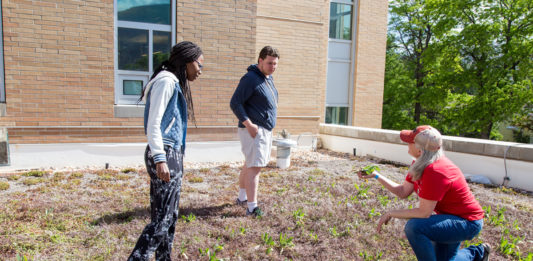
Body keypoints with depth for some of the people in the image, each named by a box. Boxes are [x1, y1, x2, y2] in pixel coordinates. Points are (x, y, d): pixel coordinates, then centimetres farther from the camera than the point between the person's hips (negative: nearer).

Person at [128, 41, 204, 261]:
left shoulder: (175, 83, 18)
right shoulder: (166, 80, -10)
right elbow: (153, 123, -16)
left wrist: (172, 158, 15)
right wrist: (159, 159, -22)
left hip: (173, 154, 10)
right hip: (165, 154, -10)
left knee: (170, 214, 14)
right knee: (163, 217, -7)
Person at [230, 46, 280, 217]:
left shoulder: (268, 78, 14)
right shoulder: (250, 78, -16)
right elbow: (235, 103, -19)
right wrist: (249, 124, -24)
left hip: (265, 130, 10)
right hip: (254, 131, -10)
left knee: (250, 164, 18)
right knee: (254, 166, -10)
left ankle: (242, 197, 32)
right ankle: (252, 207, -7)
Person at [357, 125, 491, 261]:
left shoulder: (435, 172, -34)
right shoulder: (419, 164, -5)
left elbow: (424, 213, -31)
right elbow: (403, 192, 1)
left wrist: (390, 214, -21)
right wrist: (376, 175, -3)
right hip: (451, 215, 9)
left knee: (414, 227, -32)